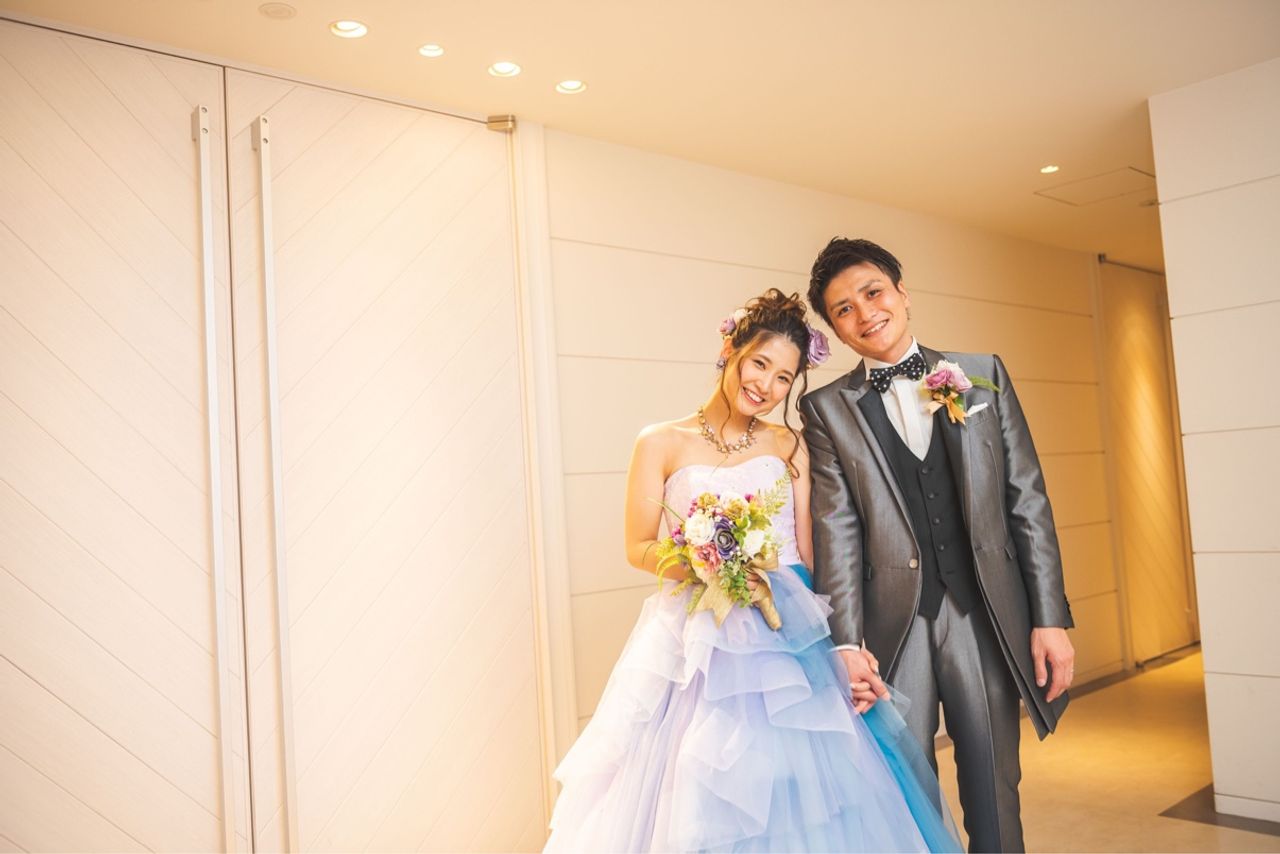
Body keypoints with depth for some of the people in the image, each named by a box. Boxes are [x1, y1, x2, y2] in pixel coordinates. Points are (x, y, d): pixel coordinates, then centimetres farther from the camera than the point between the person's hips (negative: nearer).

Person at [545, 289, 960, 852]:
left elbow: (809, 550, 7)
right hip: (697, 644, -2)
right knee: (700, 800, 1)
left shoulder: (790, 446, 7)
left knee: (793, 799, 3)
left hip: (788, 640, 2)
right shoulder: (662, 443, -1)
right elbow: (639, 548, -1)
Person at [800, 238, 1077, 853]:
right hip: (893, 627, -1)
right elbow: (836, 530, -4)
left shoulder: (983, 375, 7)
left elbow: (1027, 500, 5)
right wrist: (846, 643, -12)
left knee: (995, 797, 12)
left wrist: (1051, 618, 0)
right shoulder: (827, 409, 4)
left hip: (988, 617, 1)